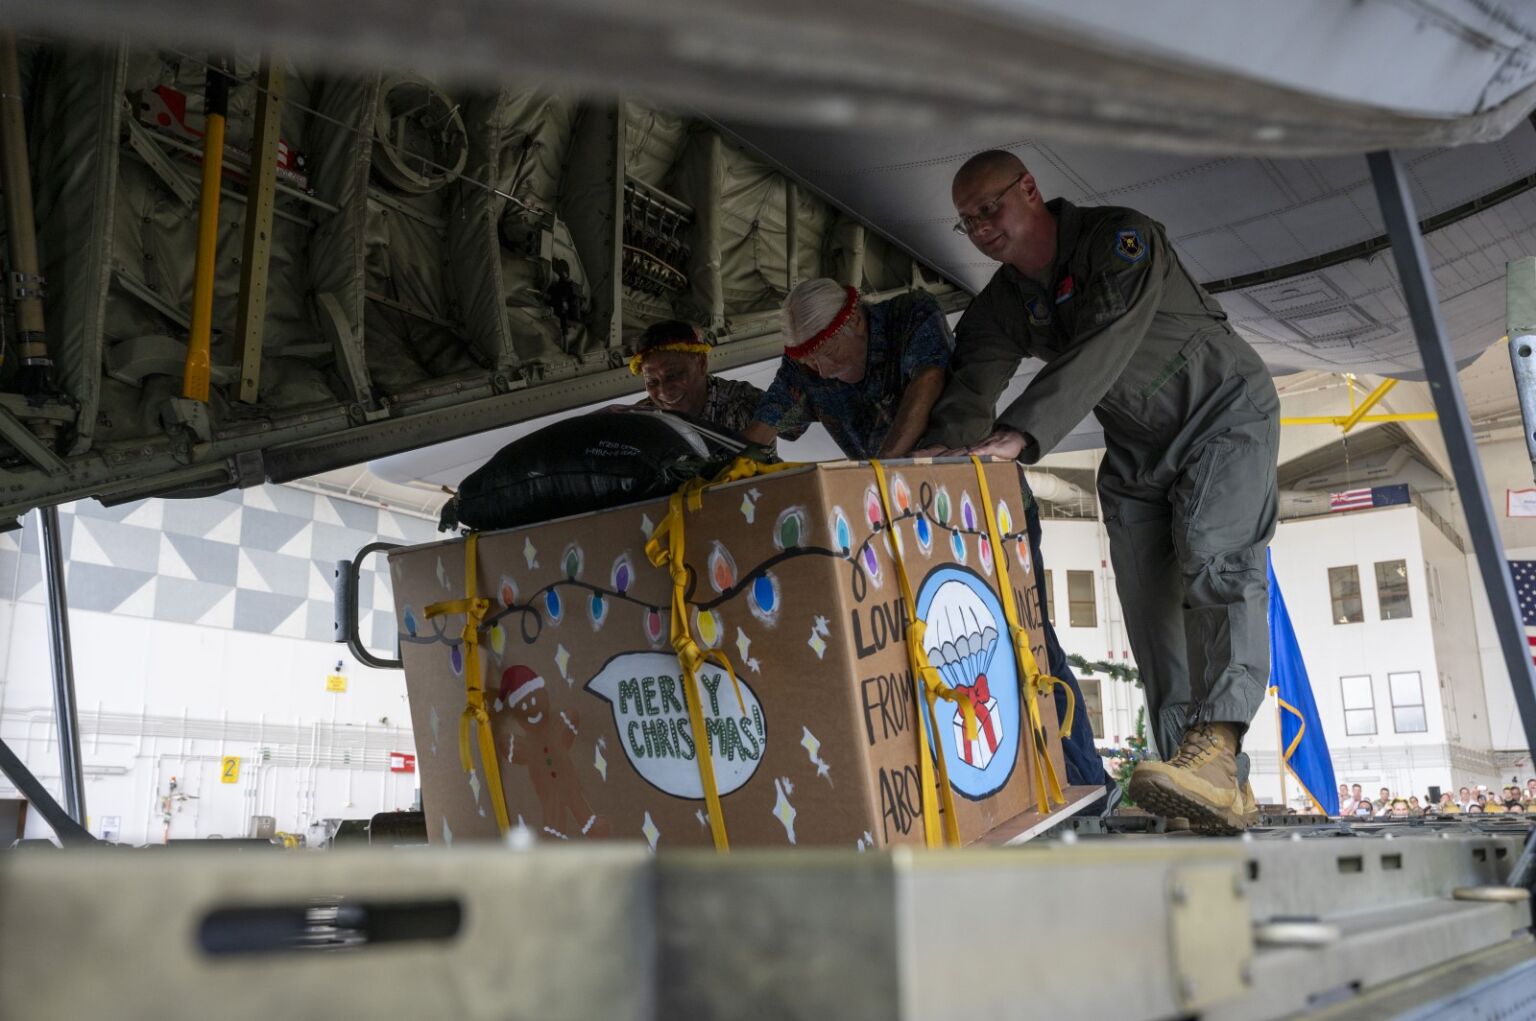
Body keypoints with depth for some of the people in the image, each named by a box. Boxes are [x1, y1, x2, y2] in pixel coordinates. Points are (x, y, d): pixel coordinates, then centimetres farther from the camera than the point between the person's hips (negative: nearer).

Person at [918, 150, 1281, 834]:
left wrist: (1020, 433, -47)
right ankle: (1216, 788, -5)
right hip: (1135, 451, 6)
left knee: (1214, 561, -28)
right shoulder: (1002, 304, 1)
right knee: (1149, 609, -4)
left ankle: (1216, 746, -41)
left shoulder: (1120, 239, -20)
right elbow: (973, 380, -13)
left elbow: (1099, 348, -35)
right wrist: (947, 450, -36)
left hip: (1223, 417, -6)